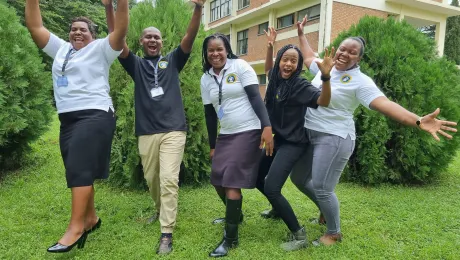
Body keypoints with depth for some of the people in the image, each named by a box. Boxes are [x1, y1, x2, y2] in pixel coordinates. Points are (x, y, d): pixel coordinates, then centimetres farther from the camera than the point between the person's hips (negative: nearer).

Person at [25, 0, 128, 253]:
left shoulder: (100, 49, 4)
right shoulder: (60, 49, 21)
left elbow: (120, 30, -9)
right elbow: (35, 26, 21)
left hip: (95, 116, -7)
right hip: (68, 119, 7)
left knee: (80, 169, -16)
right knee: (77, 171, 10)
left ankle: (76, 227, -14)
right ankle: (91, 217, 22)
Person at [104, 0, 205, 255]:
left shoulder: (172, 61, 9)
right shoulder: (136, 64, 10)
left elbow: (189, 38, -4)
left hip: (173, 130, -2)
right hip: (147, 132, 3)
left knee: (169, 180, -10)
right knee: (152, 179, 15)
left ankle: (166, 233, -2)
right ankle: (161, 210, 43)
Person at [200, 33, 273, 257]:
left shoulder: (240, 66, -5)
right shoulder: (206, 79, 10)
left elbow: (255, 97, -11)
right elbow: (210, 114, 12)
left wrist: (267, 126, -21)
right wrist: (212, 145, 14)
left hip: (248, 132, -6)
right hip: (225, 135, 6)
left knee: (231, 182, -9)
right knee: (218, 180, 10)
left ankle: (231, 238, 5)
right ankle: (234, 215, 39)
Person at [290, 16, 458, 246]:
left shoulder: (360, 81, -13)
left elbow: (384, 104, -24)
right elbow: (309, 57, 28)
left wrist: (418, 121, -37)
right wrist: (301, 34, 33)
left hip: (333, 139, -8)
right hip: (308, 134, 8)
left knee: (321, 189, -6)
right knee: (298, 177, 16)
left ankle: (334, 233, 20)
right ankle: (326, 209, 41)